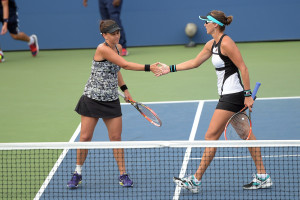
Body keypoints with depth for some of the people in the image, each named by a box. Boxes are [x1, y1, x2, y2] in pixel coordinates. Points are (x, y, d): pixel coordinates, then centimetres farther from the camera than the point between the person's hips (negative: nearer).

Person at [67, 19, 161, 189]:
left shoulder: (118, 47, 6)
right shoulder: (102, 49, -19)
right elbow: (125, 65, -24)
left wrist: (124, 89, 15)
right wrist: (149, 68, -26)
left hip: (112, 101, 6)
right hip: (92, 99, -6)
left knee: (116, 138, 3)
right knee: (85, 137, 0)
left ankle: (123, 175, 10)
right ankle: (78, 174, 14)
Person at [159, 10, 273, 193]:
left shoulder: (226, 43, -17)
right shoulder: (212, 45, 12)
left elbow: (243, 68, -18)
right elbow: (194, 63, 23)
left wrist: (248, 95, -19)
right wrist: (170, 68, 21)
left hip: (232, 96, -10)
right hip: (228, 95, 10)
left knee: (211, 136, -6)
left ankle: (196, 181, -2)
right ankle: (263, 178, 13)